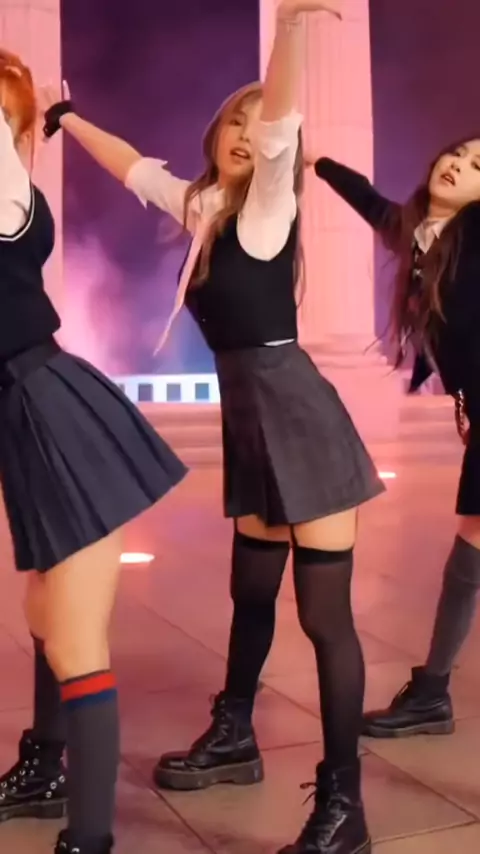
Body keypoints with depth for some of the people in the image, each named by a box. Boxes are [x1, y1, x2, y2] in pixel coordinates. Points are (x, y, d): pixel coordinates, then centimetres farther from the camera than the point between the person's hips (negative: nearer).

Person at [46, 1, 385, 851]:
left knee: (324, 615, -5)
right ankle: (234, 738, 40)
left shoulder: (268, 203, -5)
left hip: (300, 418, -8)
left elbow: (281, 123, -24)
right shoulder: (206, 204, 15)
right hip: (250, 419, 8)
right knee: (250, 593, 21)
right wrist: (67, 119, 40)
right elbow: (133, 167, 30)